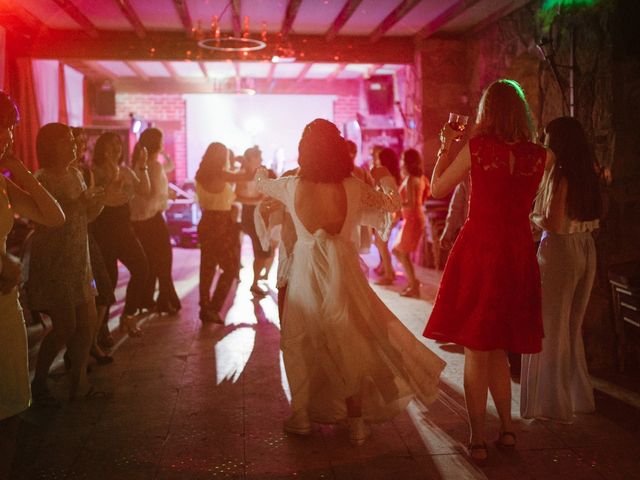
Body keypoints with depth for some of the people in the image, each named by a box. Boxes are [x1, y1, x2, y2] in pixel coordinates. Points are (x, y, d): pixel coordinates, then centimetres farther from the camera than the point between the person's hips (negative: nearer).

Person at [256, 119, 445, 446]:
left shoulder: (292, 186, -5)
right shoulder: (355, 188, -7)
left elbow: (263, 185, 17)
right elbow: (394, 203, 10)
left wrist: (261, 173, 41)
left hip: (305, 273, 0)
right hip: (342, 272, 0)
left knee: (301, 345, 17)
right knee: (349, 345, 12)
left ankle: (301, 416, 24)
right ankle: (356, 422, 17)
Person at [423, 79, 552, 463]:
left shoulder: (476, 149, -7)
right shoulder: (540, 156, 1)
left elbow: (437, 189, 2)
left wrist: (446, 146, 12)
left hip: (479, 251, -3)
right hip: (518, 254, 4)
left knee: (476, 348, 5)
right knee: (497, 347, 19)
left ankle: (478, 439, 10)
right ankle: (507, 427, 24)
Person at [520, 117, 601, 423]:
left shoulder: (559, 173, -15)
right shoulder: (587, 171, 7)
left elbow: (552, 223, -22)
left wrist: (533, 217, -2)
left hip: (559, 251, -8)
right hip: (585, 251, 8)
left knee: (550, 328, 4)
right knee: (572, 327, 20)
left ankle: (553, 403, 11)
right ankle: (578, 397, 31)